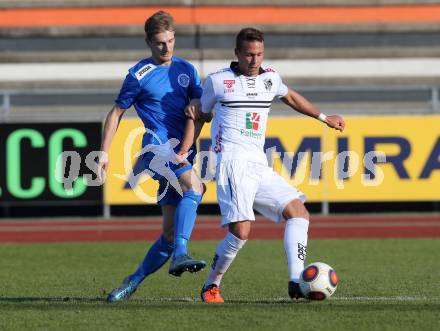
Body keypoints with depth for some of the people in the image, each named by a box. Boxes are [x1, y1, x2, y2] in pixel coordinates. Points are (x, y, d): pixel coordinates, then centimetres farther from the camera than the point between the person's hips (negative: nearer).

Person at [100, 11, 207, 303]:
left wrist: (196, 105, -5)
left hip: (183, 151, 6)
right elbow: (117, 113, 8)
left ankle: (134, 282, 14)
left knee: (171, 232, 1)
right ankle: (180, 255, -42)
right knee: (194, 186, -35)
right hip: (158, 145, -6)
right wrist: (104, 153, 4)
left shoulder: (186, 69, 15)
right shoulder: (139, 75, 1)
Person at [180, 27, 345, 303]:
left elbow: (290, 97, 36)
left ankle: (296, 282, -15)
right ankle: (211, 286, -1)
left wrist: (324, 118, 39)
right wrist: (183, 154, 2)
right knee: (241, 231, -19)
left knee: (299, 213, -8)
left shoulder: (271, 78, 15)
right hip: (233, 163, -6)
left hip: (260, 166, 6)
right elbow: (197, 116, 12)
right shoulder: (218, 81, 2)